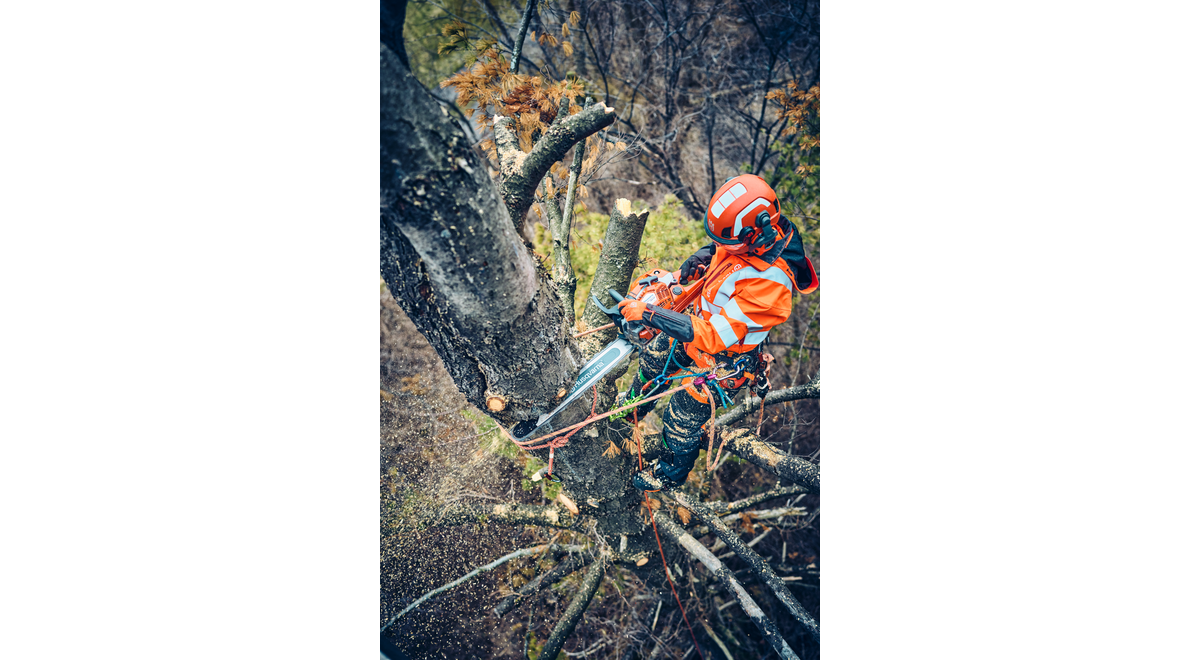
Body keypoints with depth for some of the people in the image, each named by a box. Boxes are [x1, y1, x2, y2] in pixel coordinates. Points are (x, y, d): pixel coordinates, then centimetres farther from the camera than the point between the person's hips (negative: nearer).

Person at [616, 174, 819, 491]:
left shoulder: (769, 285, -44)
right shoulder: (759, 235, -20)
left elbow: (712, 336, -41)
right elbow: (713, 250, 6)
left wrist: (649, 313, -39)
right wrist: (688, 269, -12)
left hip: (723, 359, -7)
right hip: (702, 319, 7)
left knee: (682, 418, 13)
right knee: (652, 359, 26)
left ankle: (672, 471, 45)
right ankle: (631, 409, 58)